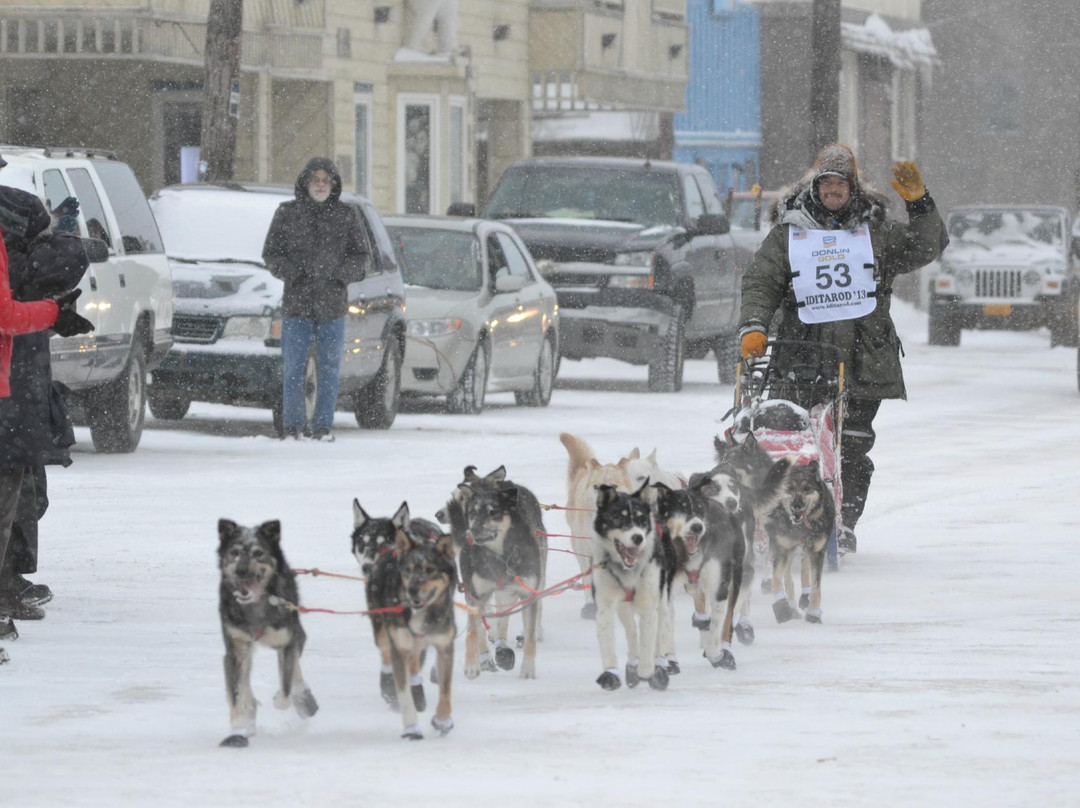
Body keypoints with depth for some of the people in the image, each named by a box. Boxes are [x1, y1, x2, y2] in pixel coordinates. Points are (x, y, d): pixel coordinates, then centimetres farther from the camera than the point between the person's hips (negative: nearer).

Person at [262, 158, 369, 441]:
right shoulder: (287, 213, 5)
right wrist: (294, 270, -13)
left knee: (329, 369, 2)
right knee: (293, 370, 0)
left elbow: (361, 255, 8)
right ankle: (292, 426, 7)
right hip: (296, 304, -1)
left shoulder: (346, 215, 6)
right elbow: (271, 254, 5)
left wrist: (340, 274, -11)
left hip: (332, 305, 1)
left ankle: (322, 426, 9)